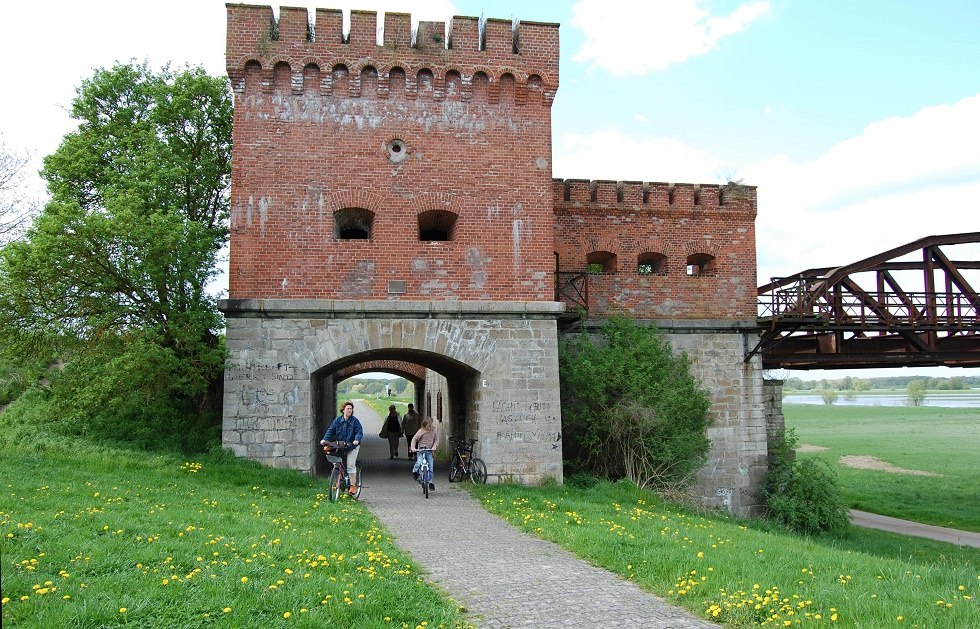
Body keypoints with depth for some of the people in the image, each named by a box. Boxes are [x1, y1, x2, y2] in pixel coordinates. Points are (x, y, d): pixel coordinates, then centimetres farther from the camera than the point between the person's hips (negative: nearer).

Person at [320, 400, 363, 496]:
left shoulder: (355, 421, -6)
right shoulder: (337, 420, 3)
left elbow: (359, 431, -11)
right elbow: (331, 430, 1)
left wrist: (357, 440, -31)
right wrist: (325, 439, -14)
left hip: (352, 446, -4)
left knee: (350, 465, -11)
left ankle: (353, 485, -3)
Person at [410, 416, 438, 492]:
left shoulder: (433, 431, 2)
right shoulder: (421, 431, -10)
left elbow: (436, 439, 8)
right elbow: (414, 439, -7)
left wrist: (434, 446, -9)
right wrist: (413, 448, -19)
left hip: (429, 451, 3)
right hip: (420, 450, -3)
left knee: (431, 467, -1)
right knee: (419, 462, -25)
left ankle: (430, 482, 13)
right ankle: (414, 471, 9)